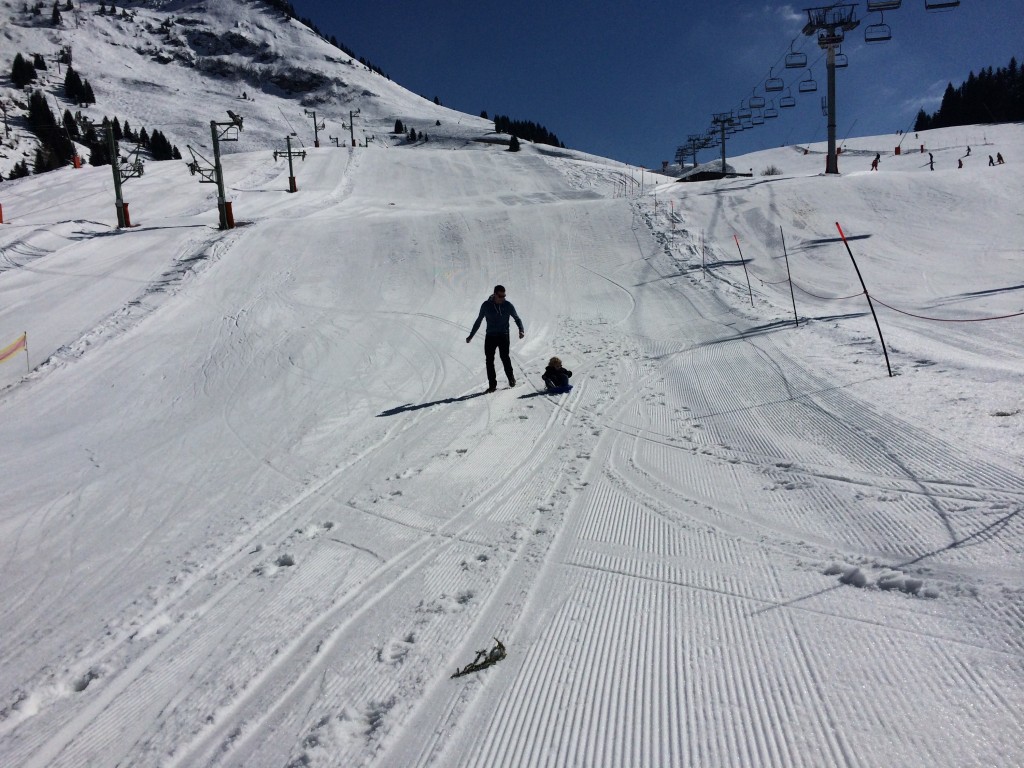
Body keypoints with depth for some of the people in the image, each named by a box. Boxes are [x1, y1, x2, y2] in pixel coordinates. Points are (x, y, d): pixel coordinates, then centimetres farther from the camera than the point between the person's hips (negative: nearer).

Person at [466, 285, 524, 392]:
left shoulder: (508, 305, -2)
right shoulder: (486, 306, 0)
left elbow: (517, 318, 7)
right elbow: (478, 321, 12)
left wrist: (521, 330, -12)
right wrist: (471, 335, 15)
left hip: (503, 336, -2)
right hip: (490, 336, 2)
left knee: (505, 357, -14)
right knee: (489, 360, -1)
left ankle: (511, 378, 10)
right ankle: (492, 384, 7)